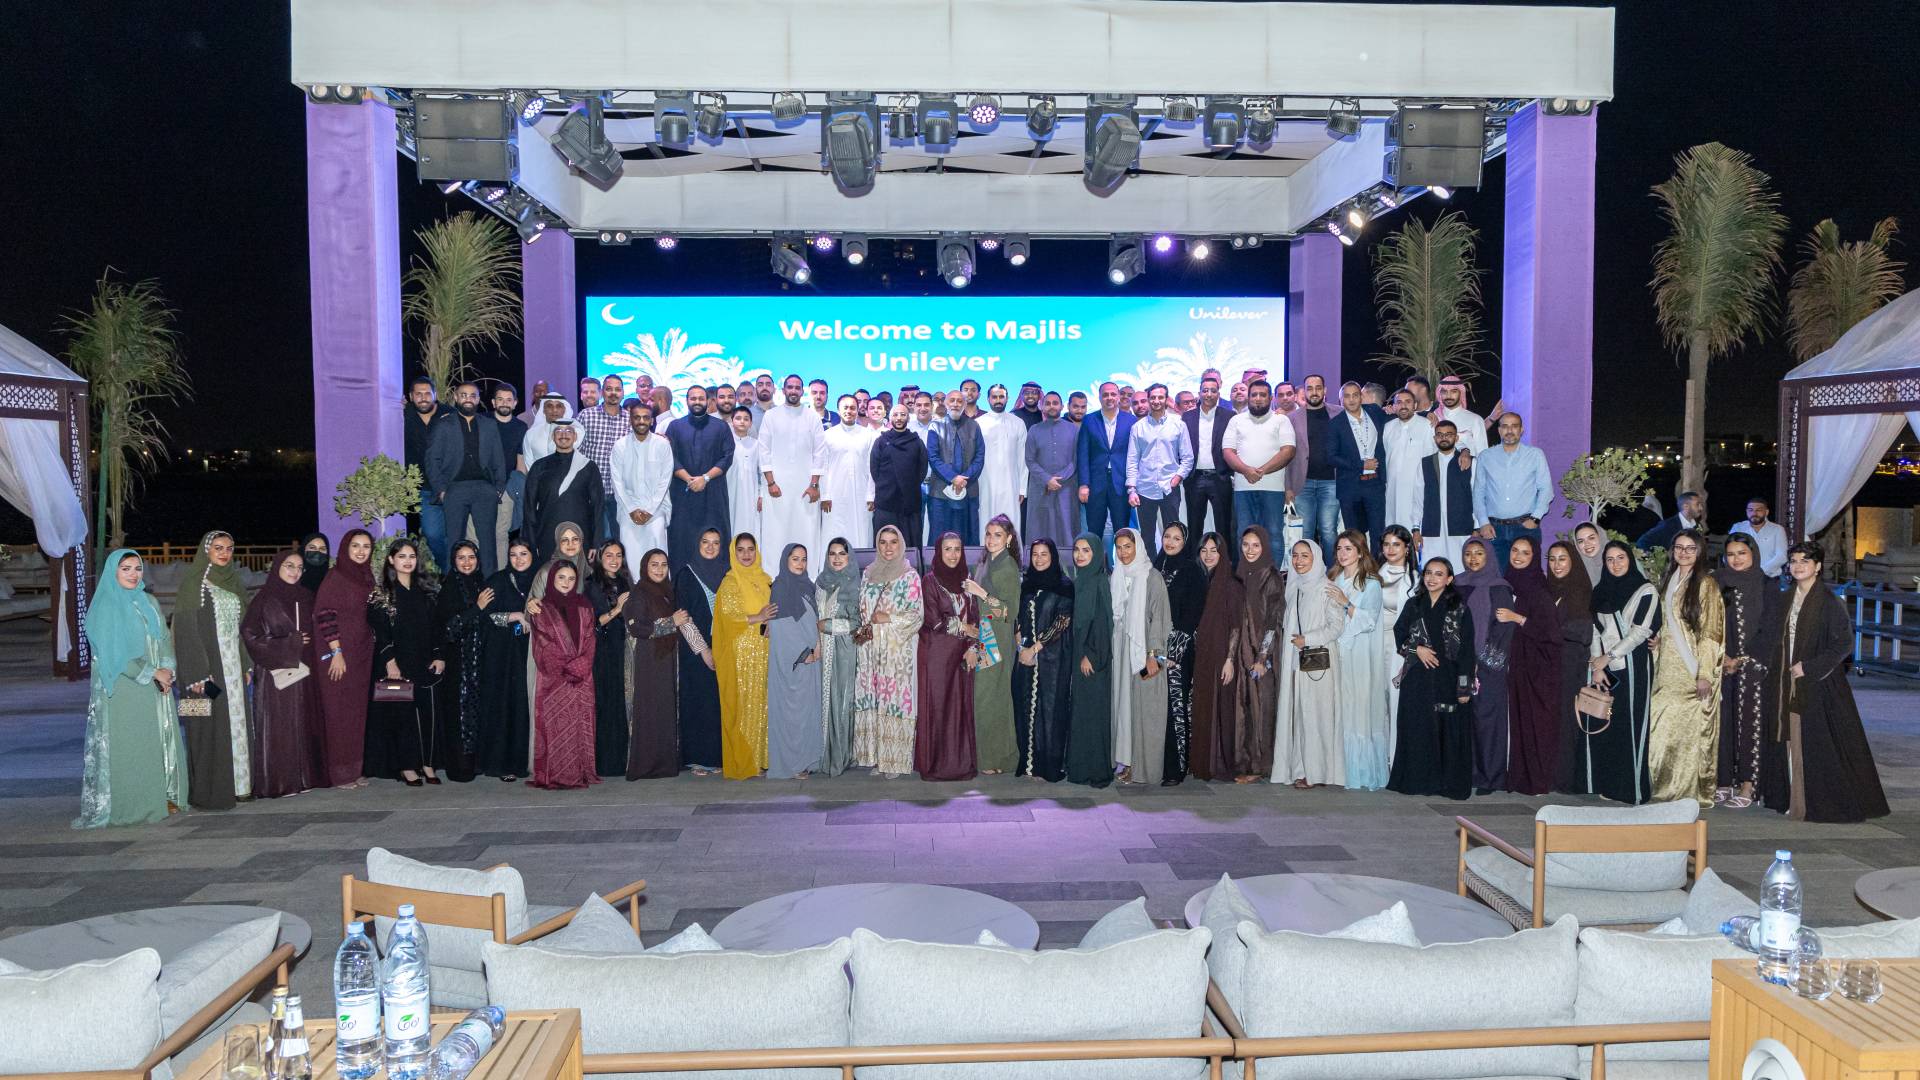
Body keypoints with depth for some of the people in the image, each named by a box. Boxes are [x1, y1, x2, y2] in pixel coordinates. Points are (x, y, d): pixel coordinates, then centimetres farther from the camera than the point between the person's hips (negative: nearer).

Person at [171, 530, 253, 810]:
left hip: (233, 665, 7)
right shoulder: (193, 583, -7)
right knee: (209, 727, -5)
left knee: (236, 722, 9)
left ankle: (236, 785, 16)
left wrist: (246, 665, 13)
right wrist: (197, 673, -20)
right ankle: (209, 793, 0)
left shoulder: (234, 583, 13)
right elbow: (186, 629, -13)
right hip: (206, 663, -7)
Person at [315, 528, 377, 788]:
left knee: (358, 712, 10)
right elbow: (325, 614, -16)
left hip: (361, 655, 7)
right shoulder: (336, 576, -10)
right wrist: (336, 652, -20)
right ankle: (339, 774, 5)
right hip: (339, 654, -7)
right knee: (339, 712, -2)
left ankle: (354, 770, 18)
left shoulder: (366, 577, 11)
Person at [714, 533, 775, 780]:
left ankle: (759, 758, 11)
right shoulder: (730, 582, -2)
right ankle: (740, 764, -1)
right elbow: (727, 614, -11)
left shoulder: (764, 580, 15)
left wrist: (771, 622, -3)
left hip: (762, 652, 5)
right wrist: (756, 618, -21)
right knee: (741, 705, -5)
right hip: (739, 651, -5)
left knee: (761, 703, 5)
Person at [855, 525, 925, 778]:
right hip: (870, 647, 4)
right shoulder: (868, 574, 14)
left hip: (899, 647, -4)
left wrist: (889, 619, -13)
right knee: (872, 698, 2)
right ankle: (875, 756, 8)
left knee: (895, 698, -6)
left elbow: (917, 614, -4)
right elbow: (861, 609, 16)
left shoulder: (910, 576, 0)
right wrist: (862, 628, -1)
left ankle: (894, 760, 0)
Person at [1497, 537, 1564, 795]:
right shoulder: (1507, 584, 11)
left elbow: (1550, 626, -12)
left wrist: (1517, 618, -16)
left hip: (1538, 665, -5)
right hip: (1515, 662, 5)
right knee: (1517, 719, 4)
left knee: (1537, 719, -4)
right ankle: (1519, 777, 9)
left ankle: (1540, 780, 1)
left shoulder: (1539, 588, -7)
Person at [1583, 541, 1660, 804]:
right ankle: (1603, 783, 8)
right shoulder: (1599, 591, 13)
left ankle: (1631, 787, 0)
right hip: (1601, 667, 4)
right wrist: (1596, 666, -3)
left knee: (1629, 726, -5)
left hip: (1632, 667, -4)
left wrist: (1607, 658, -9)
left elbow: (1640, 632, -8)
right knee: (1600, 725, 2)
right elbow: (1594, 630, 9)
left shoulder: (1645, 591, -1)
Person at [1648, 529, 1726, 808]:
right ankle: (1668, 788, 14)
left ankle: (1696, 792, 6)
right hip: (1668, 668, 6)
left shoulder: (1706, 584, -6)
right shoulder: (1668, 581, 13)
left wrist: (1705, 674, -15)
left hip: (1692, 669, -6)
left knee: (1693, 728, -3)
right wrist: (1657, 655, 10)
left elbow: (1711, 632, -10)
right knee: (1664, 729, 5)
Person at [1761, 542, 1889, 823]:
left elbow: (1844, 642, -13)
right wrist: (1775, 671, 8)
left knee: (1819, 745, -3)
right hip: (1788, 686, 6)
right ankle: (1795, 800, 16)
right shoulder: (1788, 600, 10)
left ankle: (1822, 804, 6)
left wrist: (1809, 667, -17)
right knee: (1791, 742, 8)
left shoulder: (1829, 602, -10)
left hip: (1818, 684, -6)